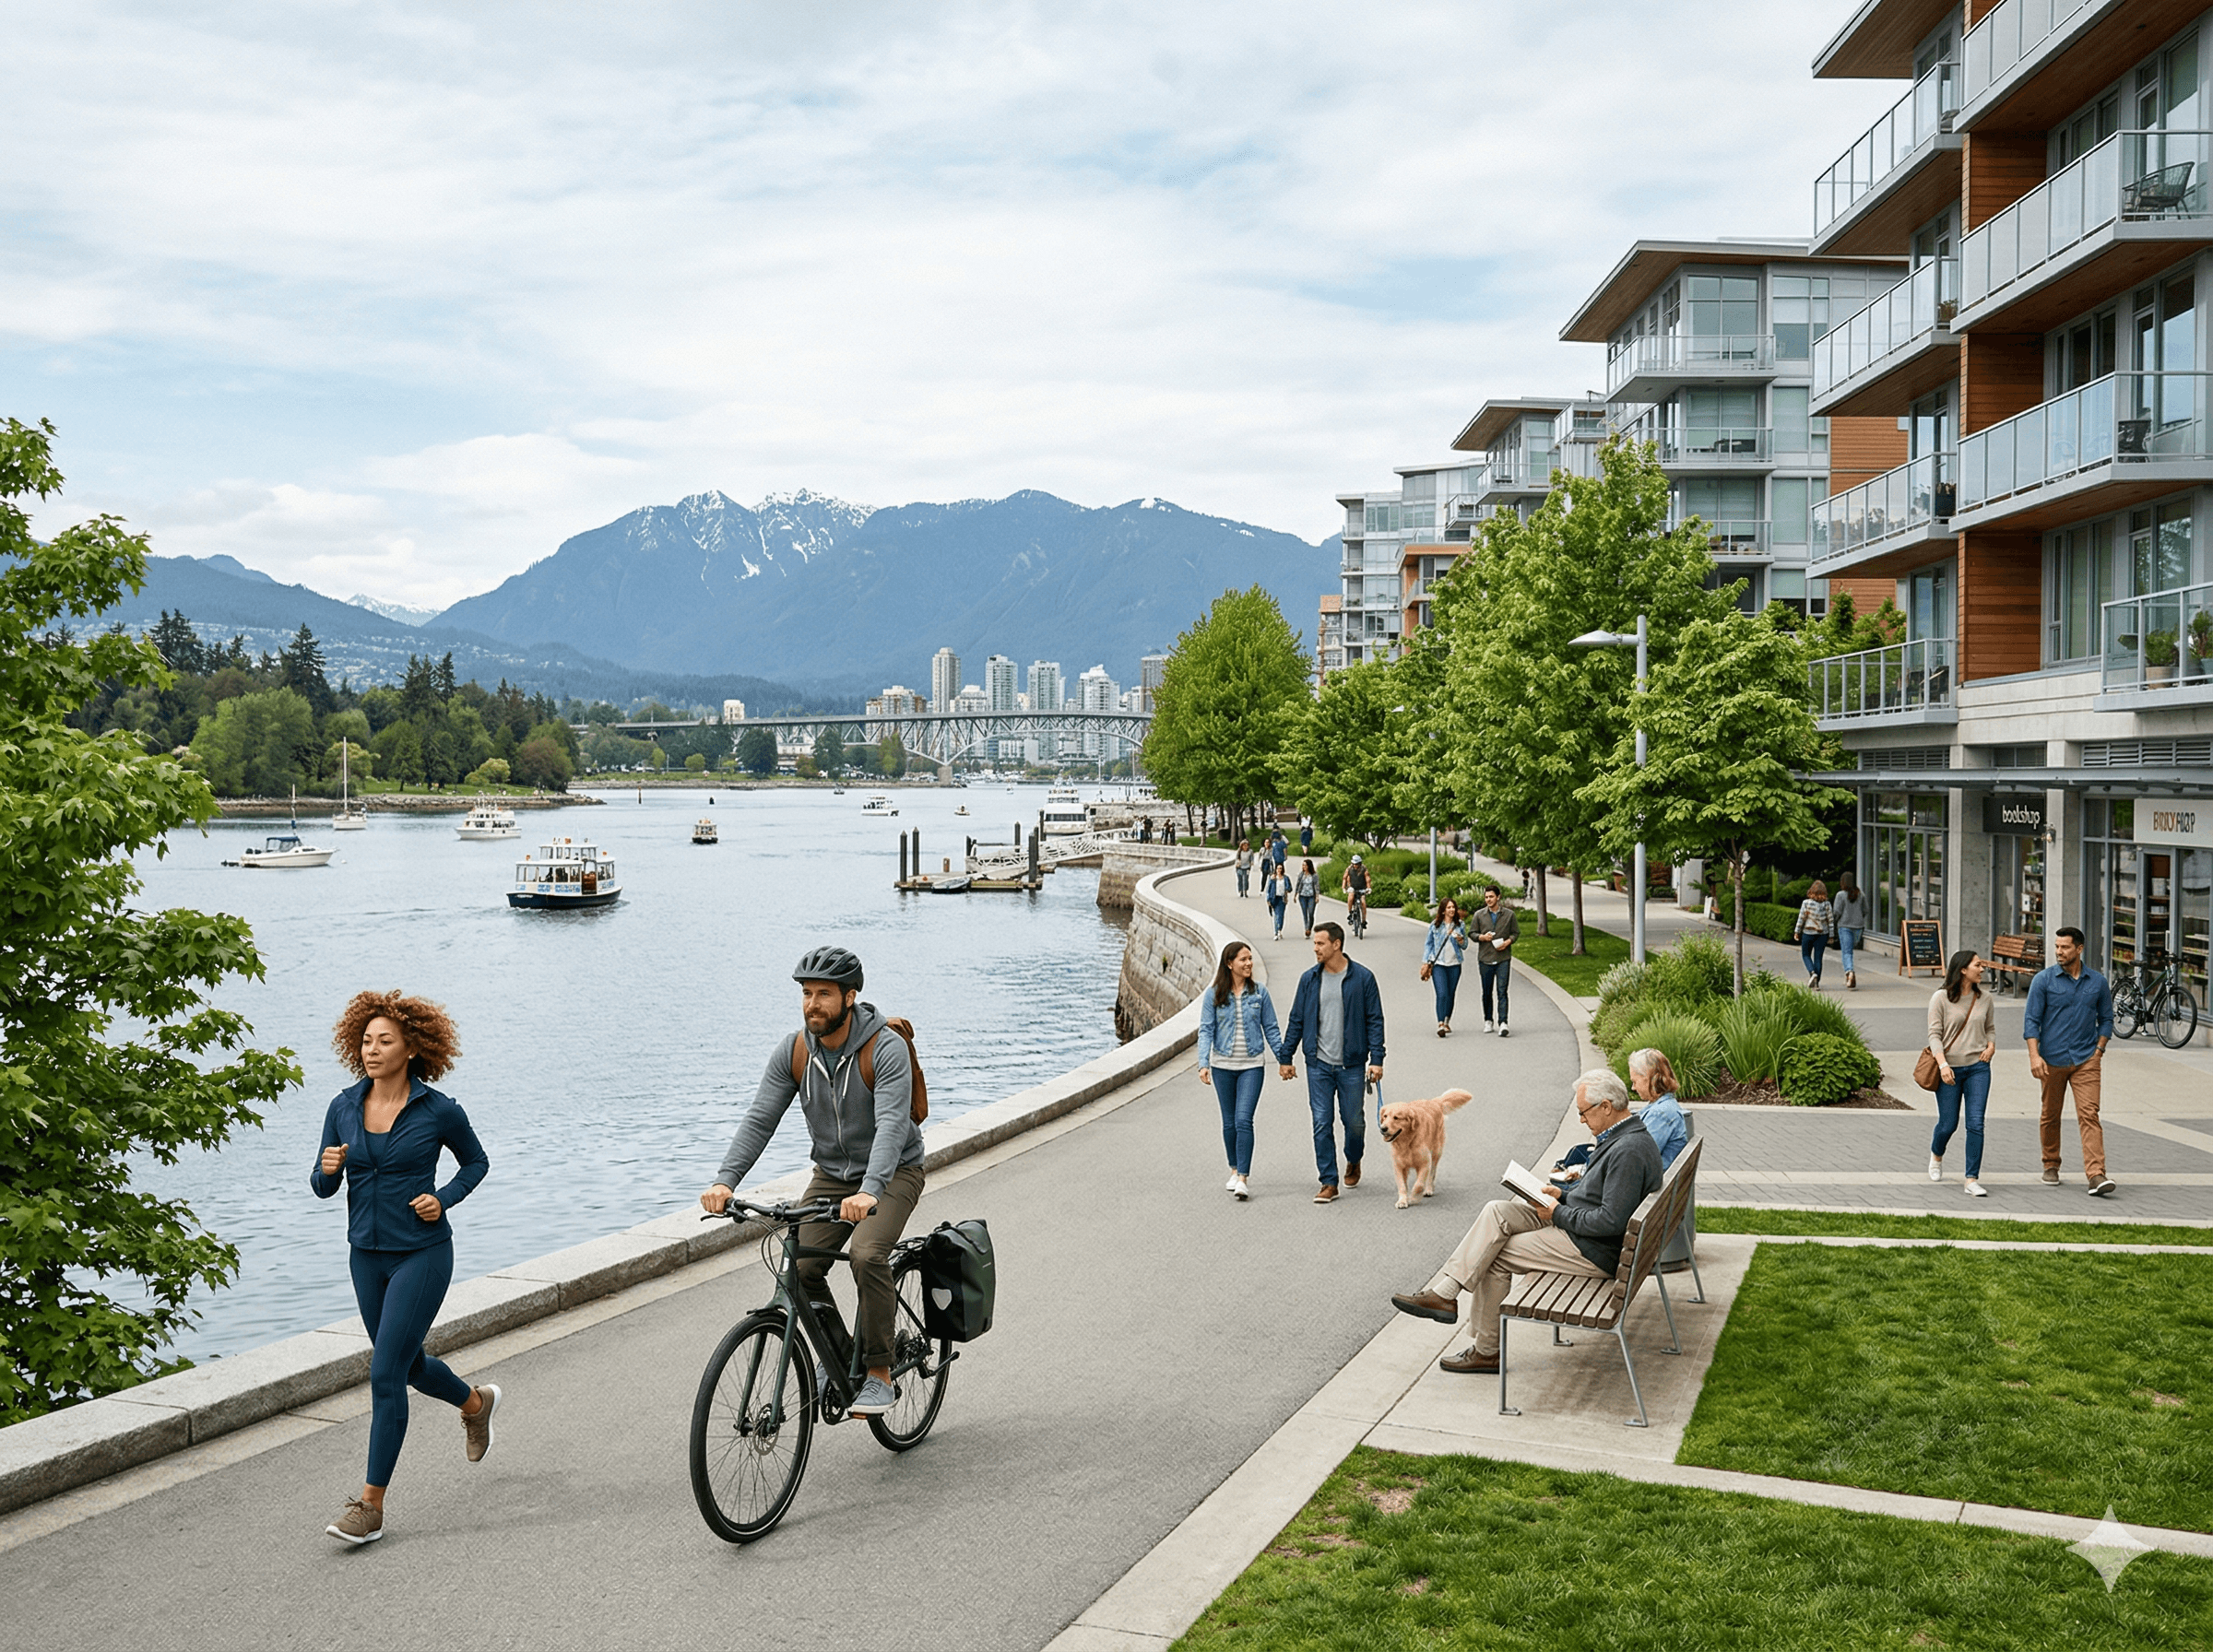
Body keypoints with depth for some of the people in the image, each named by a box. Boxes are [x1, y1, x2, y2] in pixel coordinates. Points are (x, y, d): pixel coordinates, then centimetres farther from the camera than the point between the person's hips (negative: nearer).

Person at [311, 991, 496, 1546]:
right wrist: (328, 1168, -18)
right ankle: (476, 1403, 51)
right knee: (409, 1366, 20)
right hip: (367, 1254, 5)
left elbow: (476, 1161, 6)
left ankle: (371, 1505, 0)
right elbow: (323, 1188, 5)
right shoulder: (343, 1107, -1)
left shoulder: (438, 1111, -11)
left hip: (422, 1254, -5)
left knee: (385, 1375, -10)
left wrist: (444, 1198, -10)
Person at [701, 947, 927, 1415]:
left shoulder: (886, 1049, -22)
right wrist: (725, 1180, -29)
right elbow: (759, 1119, -13)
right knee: (799, 1269, -13)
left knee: (867, 1255, -29)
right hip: (830, 1174, 5)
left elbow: (891, 1124, -34)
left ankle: (879, 1373, -13)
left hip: (893, 1172, -5)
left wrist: (869, 1191, -50)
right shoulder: (792, 1053, -7)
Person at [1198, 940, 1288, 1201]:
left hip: (1252, 1065, -1)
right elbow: (1206, 1030, -4)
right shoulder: (1214, 996, -1)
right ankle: (1234, 1170, 28)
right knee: (1230, 1122, 11)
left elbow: (1271, 1029, 7)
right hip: (1223, 1066, 1)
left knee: (1244, 1120, -12)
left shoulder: (1259, 993, 1)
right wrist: (1204, 1064, -14)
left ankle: (1243, 1179, -13)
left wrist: (1284, 1059, 7)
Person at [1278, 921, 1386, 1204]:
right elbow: (1296, 1021, 10)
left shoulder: (1363, 978, -3)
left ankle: (1353, 1161, 38)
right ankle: (1329, 1183, 3)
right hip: (1318, 1064, 2)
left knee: (1354, 1121, 8)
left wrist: (1376, 1059, -7)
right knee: (1321, 1123, -2)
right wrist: (1286, 1058, 10)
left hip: (1352, 1064, -2)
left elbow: (1375, 1020, -1)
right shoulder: (1309, 979, 4)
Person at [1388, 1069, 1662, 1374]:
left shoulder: (1629, 1151, -23)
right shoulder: (1620, 1135, 10)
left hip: (1595, 1251, -10)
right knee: (1497, 1211, -2)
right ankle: (1443, 1291, -6)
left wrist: (1559, 1214, -15)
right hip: (1574, 1224, 10)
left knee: (1496, 1256, -7)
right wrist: (1562, 1196, 7)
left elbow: (1610, 1222, -28)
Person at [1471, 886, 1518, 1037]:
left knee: (1502, 992, -9)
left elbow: (1516, 933, 10)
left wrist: (1508, 942, -10)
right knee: (1487, 992, 9)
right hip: (1485, 958, 2)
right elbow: (1472, 933, 11)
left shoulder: (1509, 914, 5)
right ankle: (1488, 1021, 24)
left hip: (1503, 958, -2)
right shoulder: (1479, 915, 7)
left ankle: (1502, 1023, -13)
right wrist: (1482, 937, -10)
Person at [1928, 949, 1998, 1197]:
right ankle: (1936, 1155, 39)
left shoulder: (1984, 999, 7)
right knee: (1948, 1123, 5)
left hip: (1978, 1067, 3)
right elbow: (1934, 1034, -8)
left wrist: (1991, 1046, 1)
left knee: (1976, 1123, -7)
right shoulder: (1941, 998, -5)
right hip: (1950, 1069, -3)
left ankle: (1972, 1180, -3)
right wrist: (1943, 1064, -19)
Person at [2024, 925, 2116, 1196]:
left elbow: (2106, 1019, 16)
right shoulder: (2044, 979, -2)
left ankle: (2096, 1175, -18)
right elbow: (2031, 1019, -4)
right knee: (2050, 1115, 11)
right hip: (2052, 1060, 0)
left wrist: (2099, 1050, 3)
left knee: (2089, 1114, -11)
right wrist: (2034, 1055, -14)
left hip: (2086, 1060, 0)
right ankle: (2051, 1165, 30)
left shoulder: (2097, 982, 4)